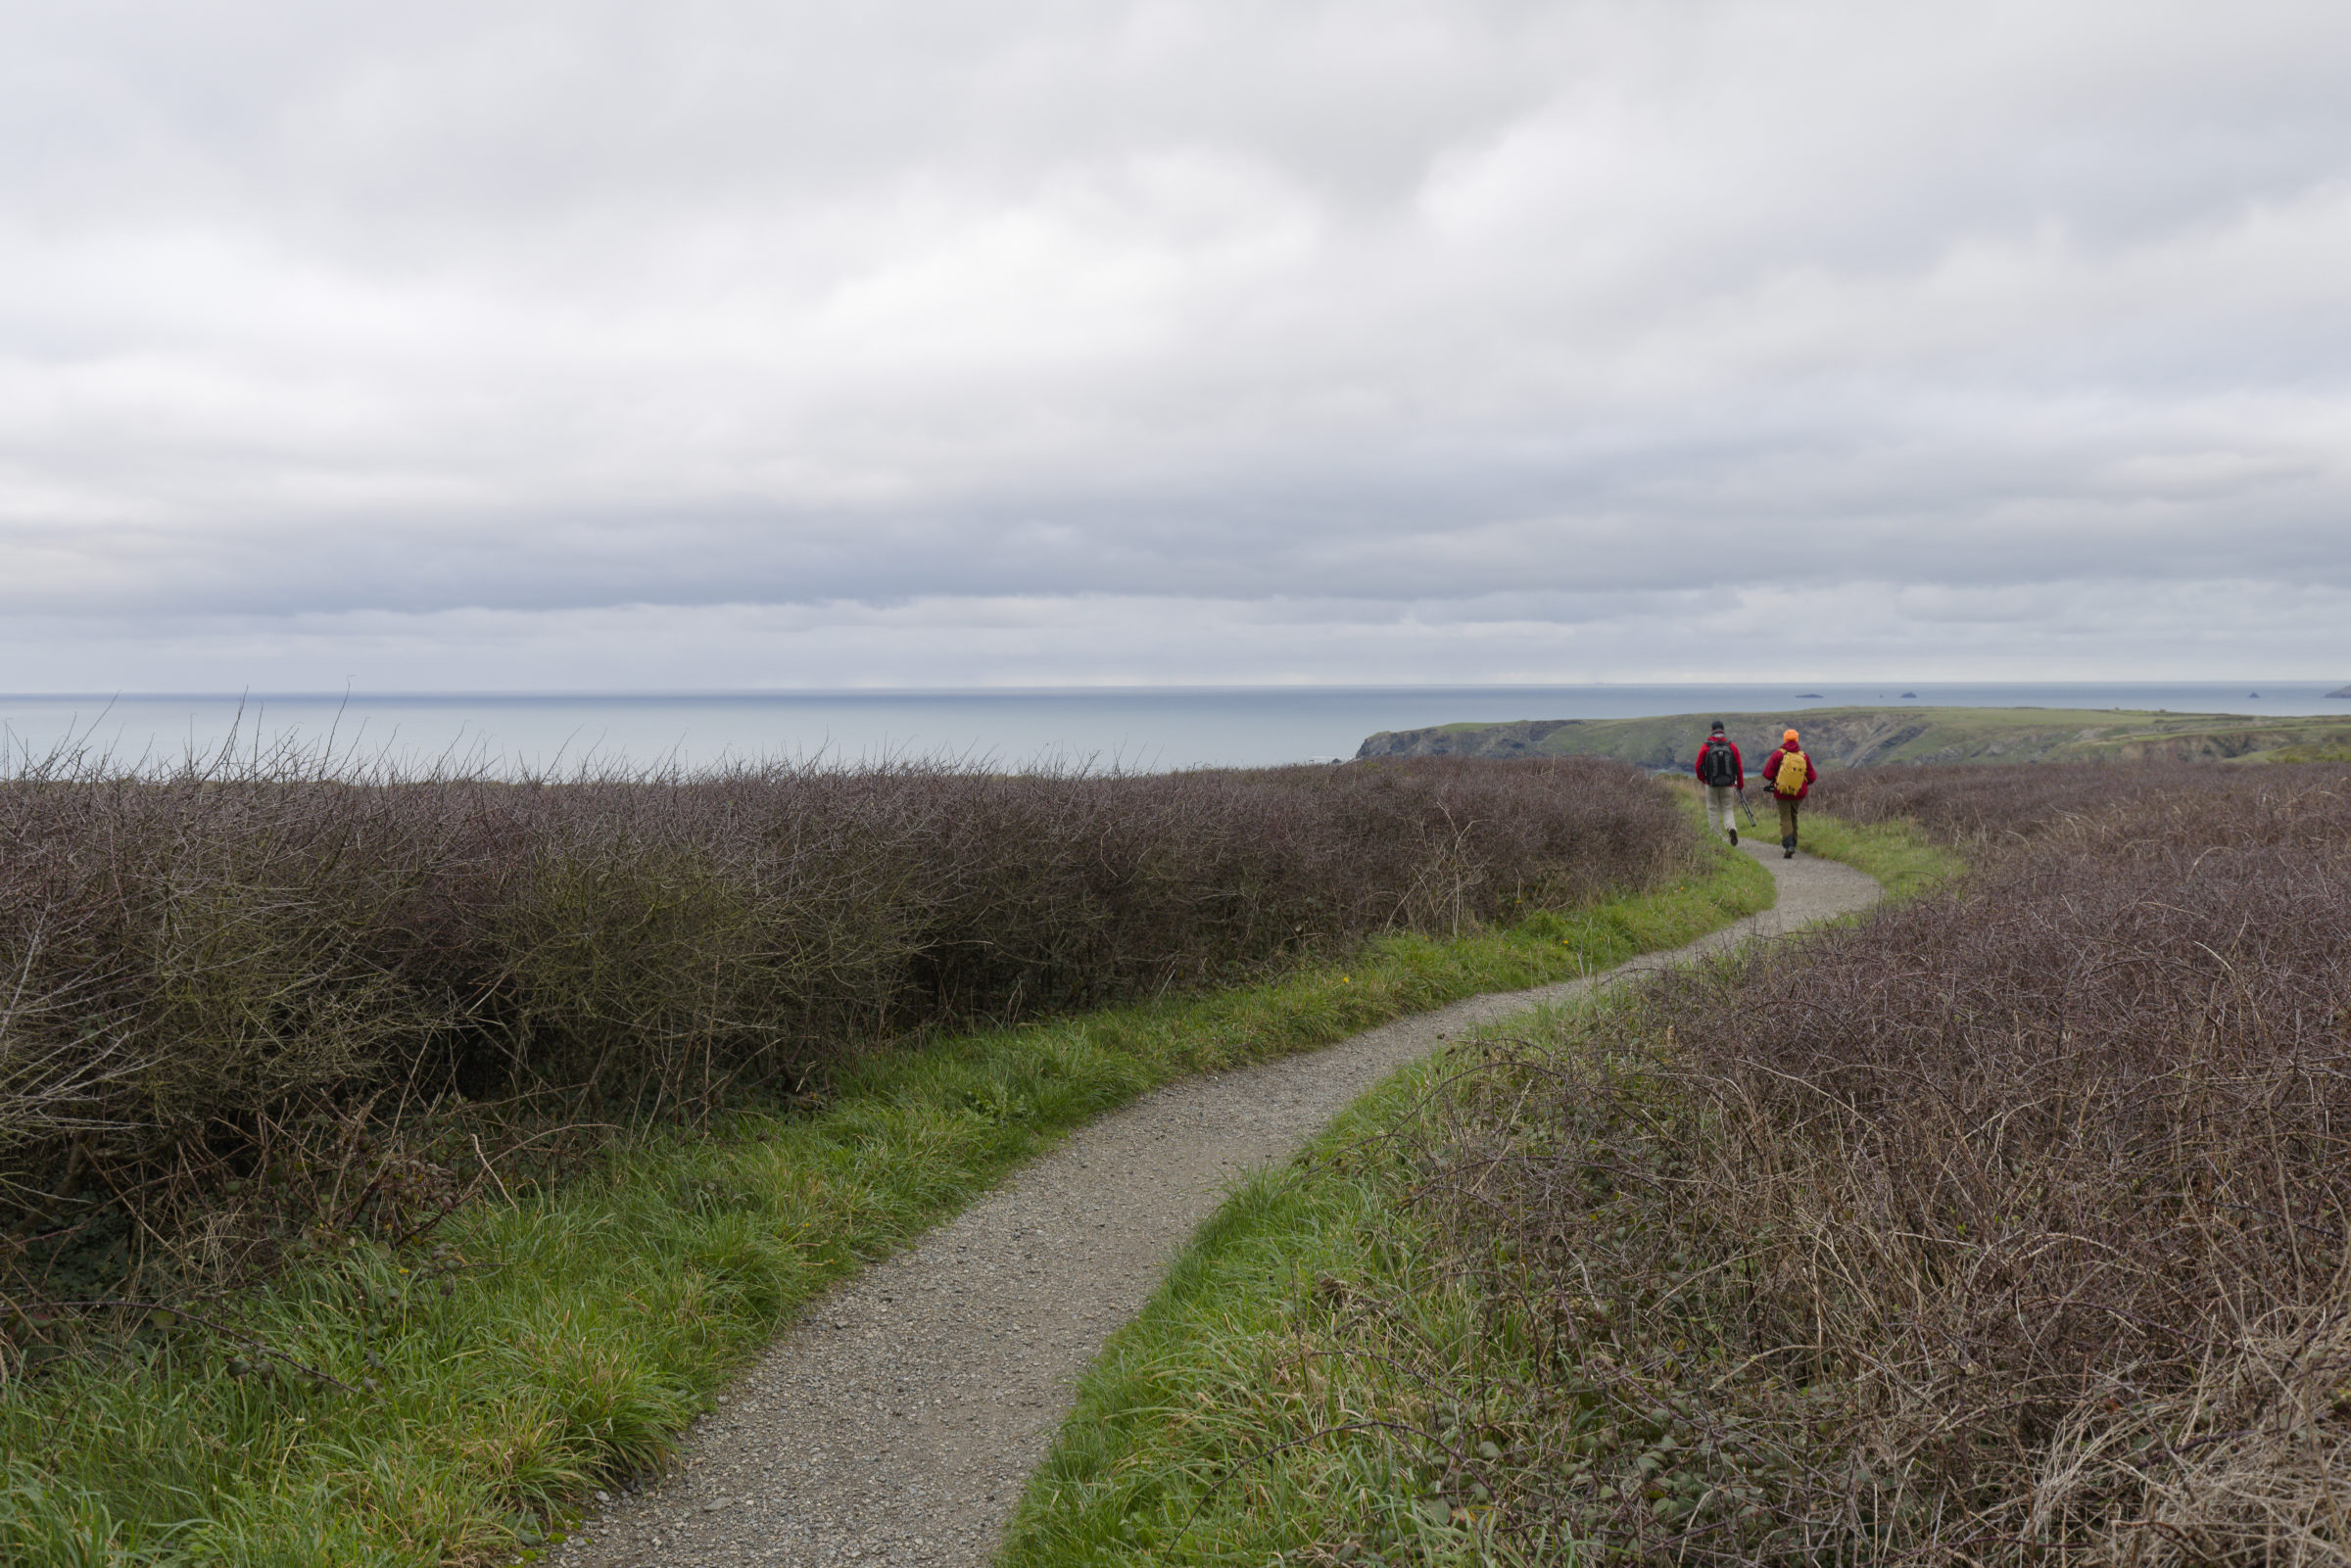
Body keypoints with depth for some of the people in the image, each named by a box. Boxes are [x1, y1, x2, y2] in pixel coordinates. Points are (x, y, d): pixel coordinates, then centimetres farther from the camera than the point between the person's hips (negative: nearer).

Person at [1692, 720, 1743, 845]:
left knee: (1713, 810, 9)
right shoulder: (1732, 747, 0)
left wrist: (1702, 780, 19)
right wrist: (1740, 785, 11)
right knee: (1728, 809, 10)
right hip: (1728, 786, 1)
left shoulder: (1705, 747, -5)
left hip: (1711, 785, -1)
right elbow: (1739, 767, 2)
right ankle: (1732, 828, -19)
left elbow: (1698, 767, 0)